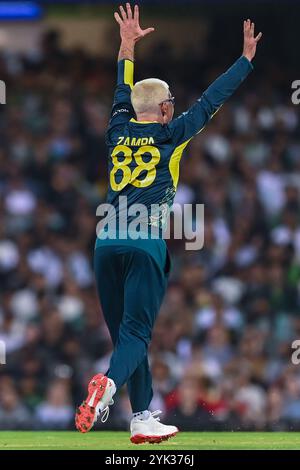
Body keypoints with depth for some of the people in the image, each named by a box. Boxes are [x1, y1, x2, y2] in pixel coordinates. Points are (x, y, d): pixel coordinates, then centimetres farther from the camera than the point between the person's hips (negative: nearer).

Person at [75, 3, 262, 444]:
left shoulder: (118, 131, 14)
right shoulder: (170, 135, 4)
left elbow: (123, 92, 32)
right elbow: (211, 100, 10)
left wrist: (128, 46, 45)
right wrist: (246, 58, 20)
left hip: (107, 242, 4)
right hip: (146, 243, -4)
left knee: (127, 332, 10)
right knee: (136, 332, -9)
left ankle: (144, 419, 8)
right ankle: (108, 383, -39)